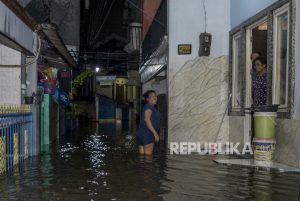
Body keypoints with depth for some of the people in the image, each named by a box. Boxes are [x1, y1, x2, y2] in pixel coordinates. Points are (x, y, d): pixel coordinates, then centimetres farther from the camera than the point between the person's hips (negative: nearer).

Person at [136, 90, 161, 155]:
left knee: (142, 155, 7)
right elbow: (147, 119, -20)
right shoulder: (149, 107, -8)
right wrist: (155, 133, -22)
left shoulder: (150, 107, 22)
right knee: (148, 155, -10)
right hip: (147, 133, -10)